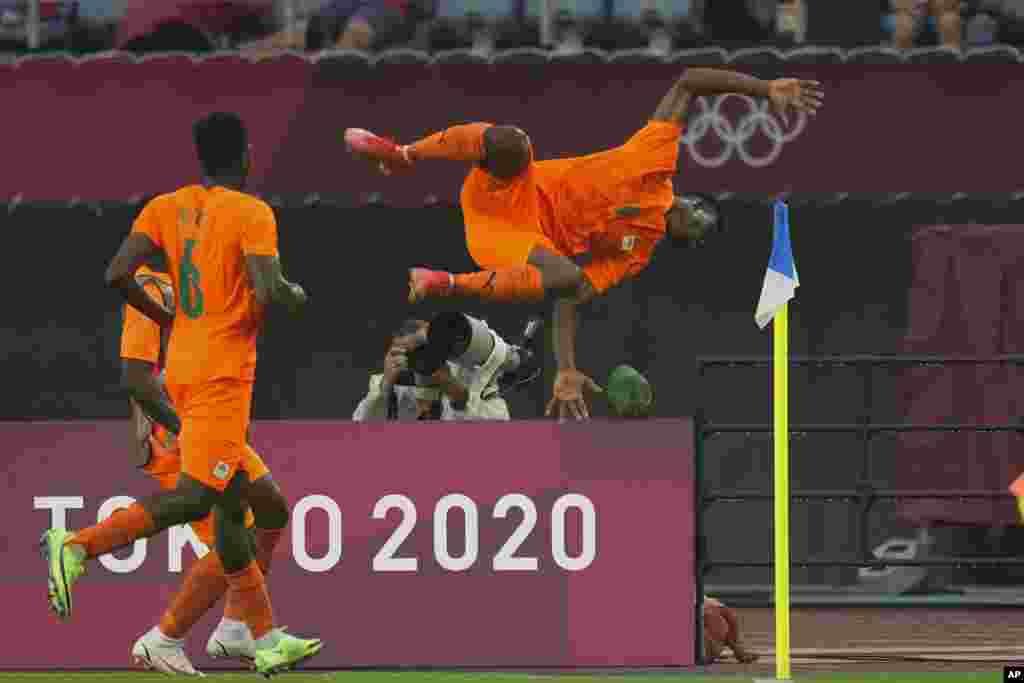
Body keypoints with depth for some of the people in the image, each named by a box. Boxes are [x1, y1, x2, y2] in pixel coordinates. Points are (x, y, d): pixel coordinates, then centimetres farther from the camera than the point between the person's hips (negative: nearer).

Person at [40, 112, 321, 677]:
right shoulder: (252, 214, -10)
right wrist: (294, 297, 3)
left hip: (182, 365, 8)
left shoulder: (166, 208, 7)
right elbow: (268, 291, -21)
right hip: (223, 371, -8)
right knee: (198, 494, -12)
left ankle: (261, 636, 17)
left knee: (232, 499, 12)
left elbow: (117, 275, -1)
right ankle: (78, 546, -24)